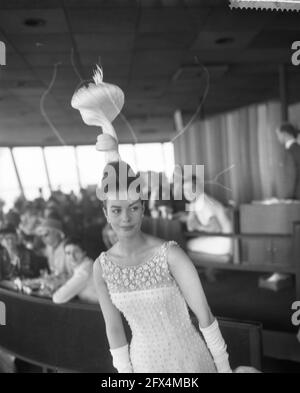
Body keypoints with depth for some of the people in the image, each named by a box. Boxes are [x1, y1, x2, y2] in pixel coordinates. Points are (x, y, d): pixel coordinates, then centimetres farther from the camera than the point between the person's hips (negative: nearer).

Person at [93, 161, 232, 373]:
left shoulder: (171, 253, -23)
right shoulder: (102, 266, -10)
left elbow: (204, 313, -15)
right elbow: (113, 327, 0)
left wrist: (224, 366, -7)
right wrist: (124, 370, 5)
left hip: (188, 358, -3)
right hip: (146, 363, 3)